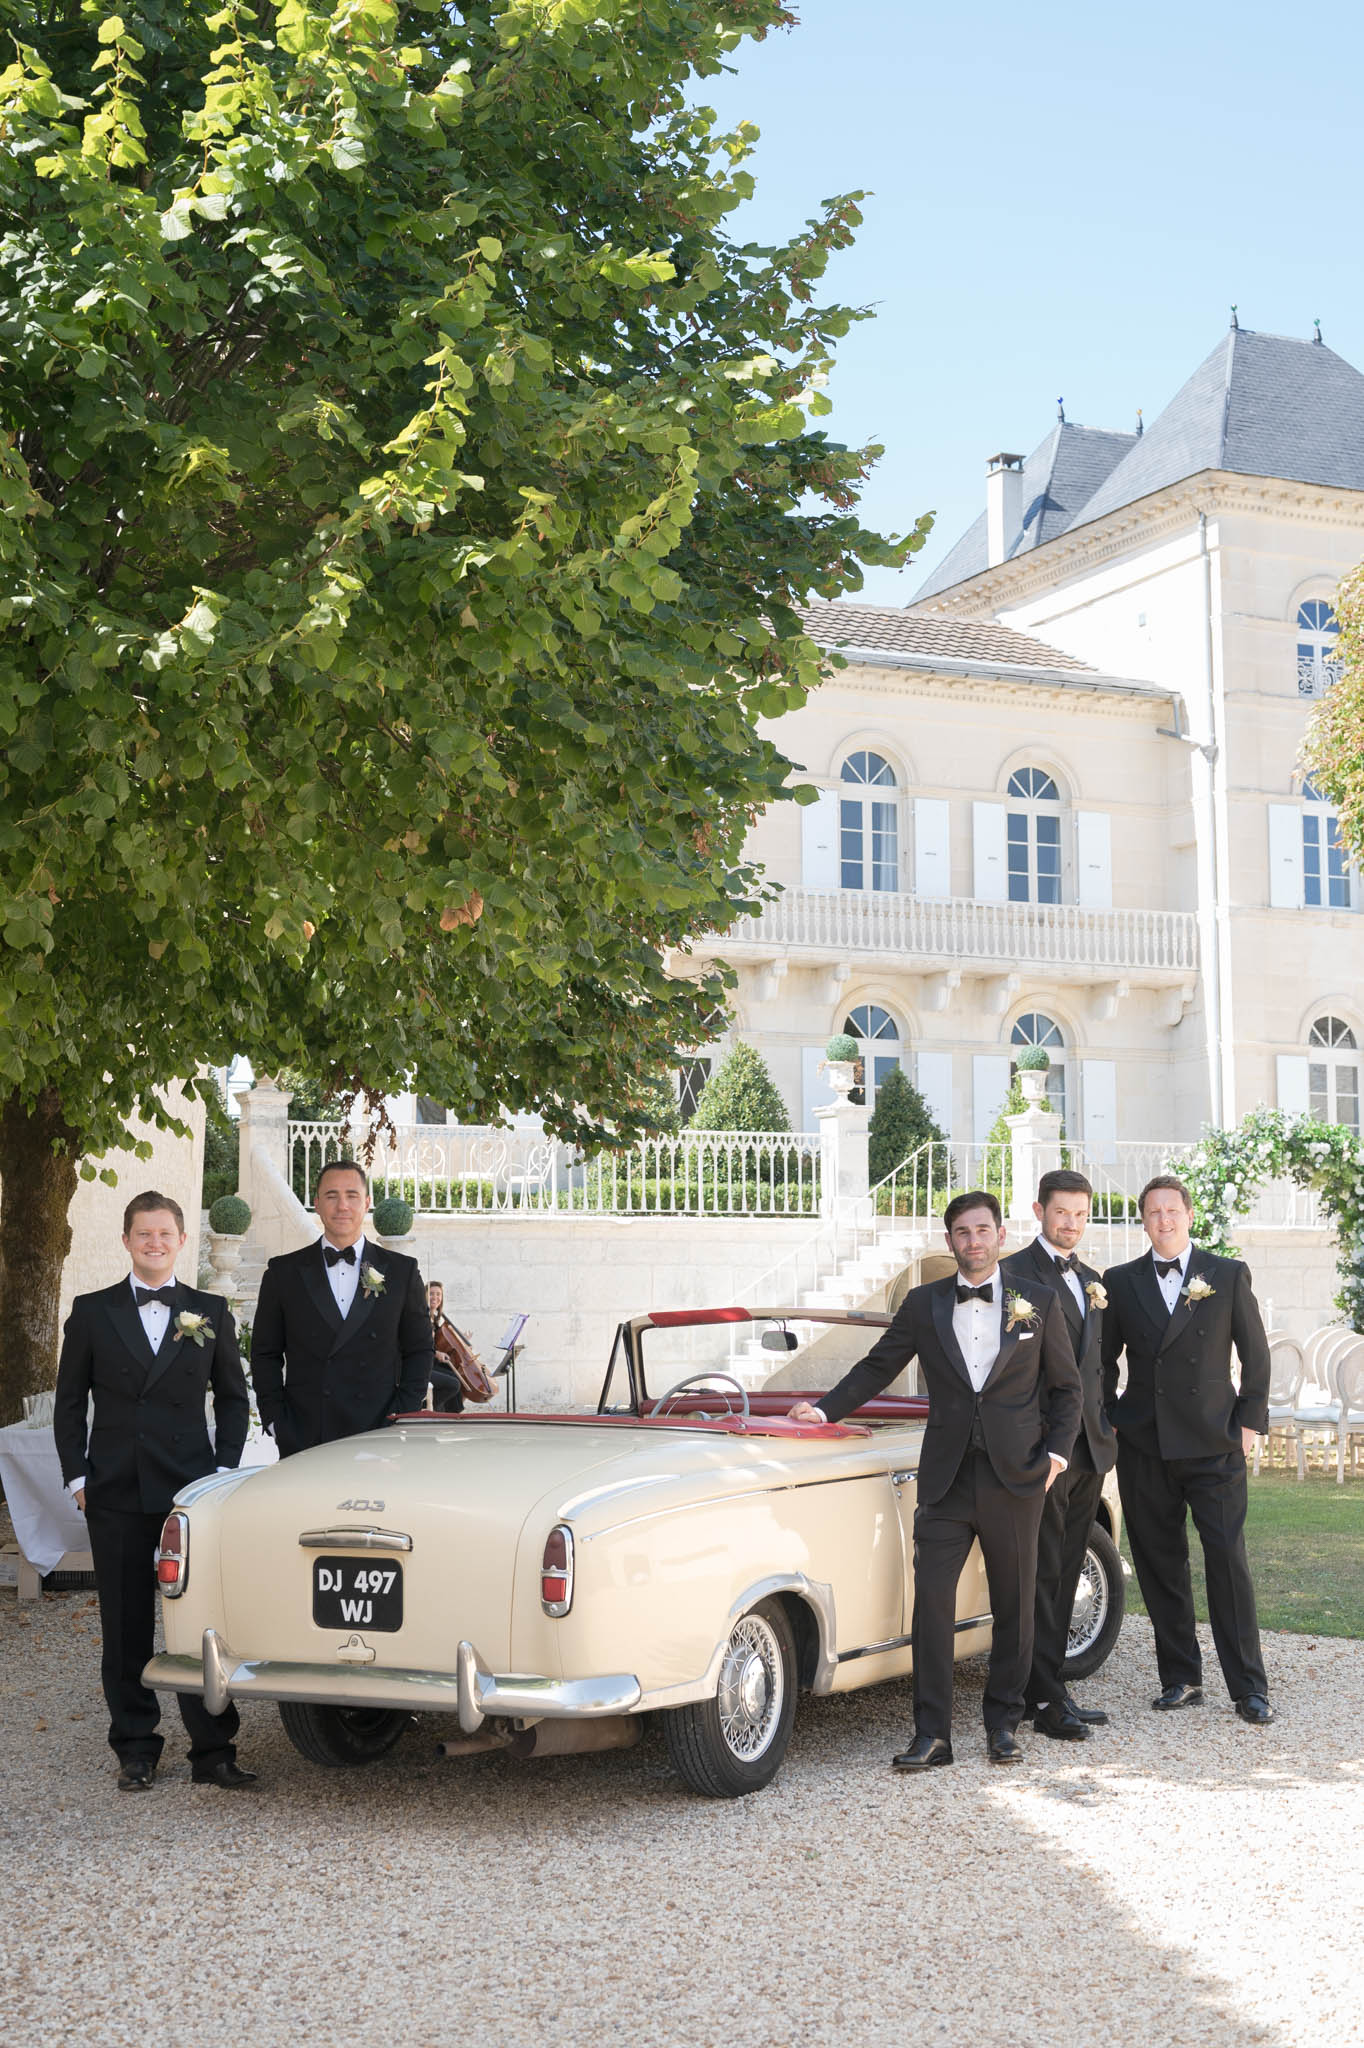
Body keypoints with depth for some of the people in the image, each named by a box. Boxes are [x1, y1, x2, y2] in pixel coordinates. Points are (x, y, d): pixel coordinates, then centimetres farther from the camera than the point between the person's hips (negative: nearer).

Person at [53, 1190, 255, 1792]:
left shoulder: (211, 1312, 8)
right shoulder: (91, 1311, 6)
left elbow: (232, 1398, 13)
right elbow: (70, 1401, 9)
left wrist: (224, 1469, 3)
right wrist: (77, 1474, 1)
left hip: (192, 1488, 0)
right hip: (117, 1493, 0)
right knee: (125, 1628, 5)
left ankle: (212, 1752, 4)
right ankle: (136, 1750, 15)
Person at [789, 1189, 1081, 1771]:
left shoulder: (1038, 1302, 5)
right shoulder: (923, 1304, 8)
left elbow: (1066, 1386, 10)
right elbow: (877, 1367, 11)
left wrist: (1057, 1449, -2)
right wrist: (826, 1409, -1)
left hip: (1016, 1477, 0)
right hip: (947, 1477, 1)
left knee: (1014, 1603, 7)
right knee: (931, 1597, -7)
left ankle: (1003, 1723, 20)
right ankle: (931, 1733, -3)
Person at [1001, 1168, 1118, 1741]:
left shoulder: (1091, 1280, 18)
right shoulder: (1014, 1273, -6)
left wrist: (1105, 1423, 12)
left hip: (1089, 1445, 8)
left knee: (1065, 1571, 12)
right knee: (1042, 1572, -5)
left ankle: (1047, 1688, 19)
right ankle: (1046, 1700, -2)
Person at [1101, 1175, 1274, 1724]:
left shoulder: (1228, 1276, 4)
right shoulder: (1120, 1282, 8)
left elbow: (1256, 1353, 7)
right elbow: (1103, 1360, 15)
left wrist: (1249, 1420, 1)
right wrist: (1112, 1419, 7)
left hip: (1214, 1446, -2)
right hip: (1145, 1447, 2)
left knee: (1228, 1561, -6)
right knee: (1159, 1566, 5)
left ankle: (1249, 1689, 0)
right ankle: (1180, 1678, 16)